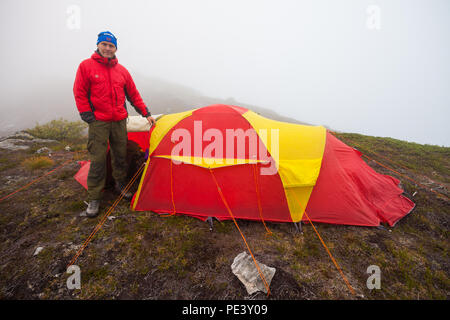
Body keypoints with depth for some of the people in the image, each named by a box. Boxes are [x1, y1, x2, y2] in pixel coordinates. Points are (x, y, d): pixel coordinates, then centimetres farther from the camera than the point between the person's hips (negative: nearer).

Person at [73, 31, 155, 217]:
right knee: (97, 159, -4)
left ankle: (120, 185, 30)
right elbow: (79, 93, 0)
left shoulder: (121, 70, 11)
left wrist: (146, 113, 11)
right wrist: (88, 116, -8)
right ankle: (94, 198, 8)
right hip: (99, 122, -3)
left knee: (120, 155, 10)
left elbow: (133, 94, 15)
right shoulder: (86, 66, 2)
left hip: (120, 121, 4)